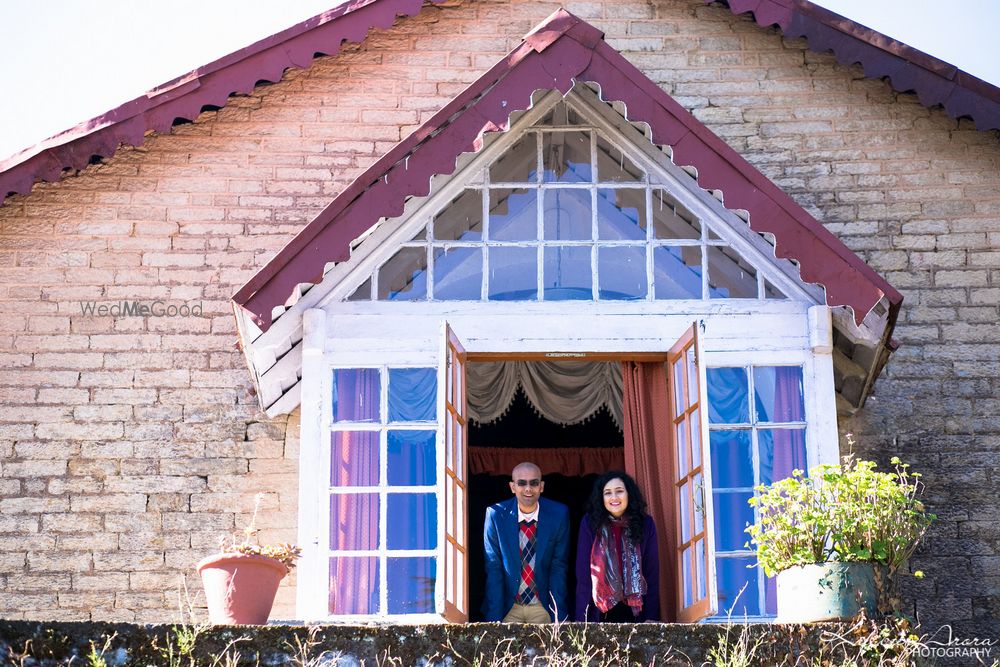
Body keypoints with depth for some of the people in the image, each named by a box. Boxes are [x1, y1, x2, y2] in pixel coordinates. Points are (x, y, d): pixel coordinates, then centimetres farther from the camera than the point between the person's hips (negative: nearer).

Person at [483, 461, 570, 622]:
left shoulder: (559, 514, -8)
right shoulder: (495, 515, -9)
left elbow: (559, 567, -4)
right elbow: (493, 569, -8)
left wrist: (559, 614, -11)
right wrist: (494, 619, -13)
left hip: (543, 607, 0)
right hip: (508, 607, 0)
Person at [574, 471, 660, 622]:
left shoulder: (645, 524, -2)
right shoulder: (590, 524, -5)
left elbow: (652, 573, 1)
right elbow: (583, 574, -5)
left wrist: (651, 617, -3)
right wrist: (581, 618, -9)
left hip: (634, 610, 1)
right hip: (600, 611, -1)